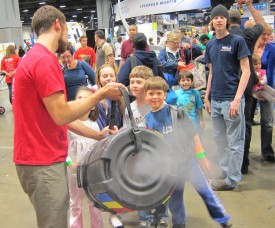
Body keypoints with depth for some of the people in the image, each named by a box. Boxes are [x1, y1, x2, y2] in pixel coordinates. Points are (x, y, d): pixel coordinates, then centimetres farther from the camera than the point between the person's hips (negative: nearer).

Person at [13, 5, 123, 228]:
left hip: (46, 158, 10)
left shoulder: (35, 58, 16)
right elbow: (62, 115, -20)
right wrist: (101, 94, -10)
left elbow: (59, 114, 16)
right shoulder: (44, 60, -18)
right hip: (43, 162, -10)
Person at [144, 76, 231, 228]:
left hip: (188, 159, -3)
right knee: (174, 197, 16)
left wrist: (201, 156, -3)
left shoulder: (175, 111, -10)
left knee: (204, 190, 2)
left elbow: (192, 133, -5)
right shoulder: (148, 120, 0)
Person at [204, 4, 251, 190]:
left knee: (234, 142, 2)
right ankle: (226, 173, 26)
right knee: (220, 140, 13)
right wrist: (207, 97, 14)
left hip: (231, 99, -6)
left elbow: (246, 71, -9)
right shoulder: (210, 45, 11)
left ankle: (232, 179, 12)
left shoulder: (237, 41, -5)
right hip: (215, 100, 6)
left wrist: (237, 99, -16)